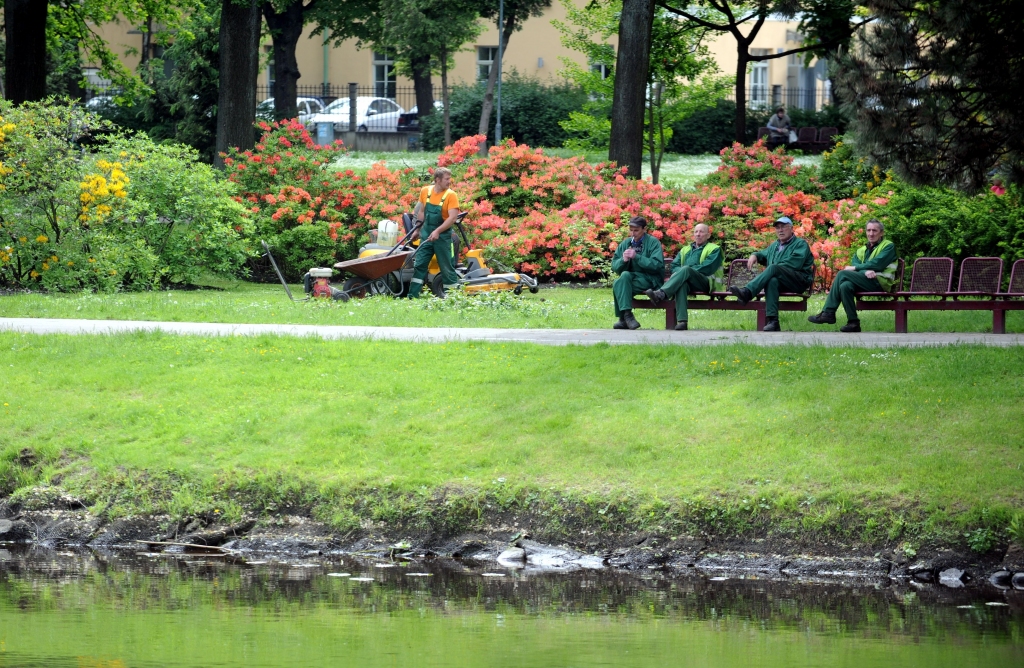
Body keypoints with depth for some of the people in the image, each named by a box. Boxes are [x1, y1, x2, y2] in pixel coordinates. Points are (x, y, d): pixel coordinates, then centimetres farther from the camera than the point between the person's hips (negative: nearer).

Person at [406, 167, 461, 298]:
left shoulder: (451, 195, -11)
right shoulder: (425, 191, 2)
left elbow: (453, 217, -18)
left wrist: (438, 231, -27)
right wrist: (417, 230, 17)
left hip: (443, 236, -4)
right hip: (426, 235, 4)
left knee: (447, 268, 0)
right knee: (419, 265, 4)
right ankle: (412, 296, 8)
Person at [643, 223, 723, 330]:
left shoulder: (714, 249, 16)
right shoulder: (685, 250, 32)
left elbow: (708, 268, -2)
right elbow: (674, 266, 19)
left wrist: (685, 271, -9)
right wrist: (681, 272, -7)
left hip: (706, 283, -3)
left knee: (685, 269, -34)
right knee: (681, 283, -36)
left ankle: (661, 294, -53)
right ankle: (681, 321, -51)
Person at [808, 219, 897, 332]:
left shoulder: (888, 246, 8)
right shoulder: (861, 251, 25)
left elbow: (877, 263, -8)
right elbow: (856, 265, 6)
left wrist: (855, 268, -4)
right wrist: (865, 271, -17)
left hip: (880, 282, -6)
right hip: (865, 282, 6)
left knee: (842, 274, -21)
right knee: (845, 286, -28)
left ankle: (828, 313, -21)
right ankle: (853, 322, -26)